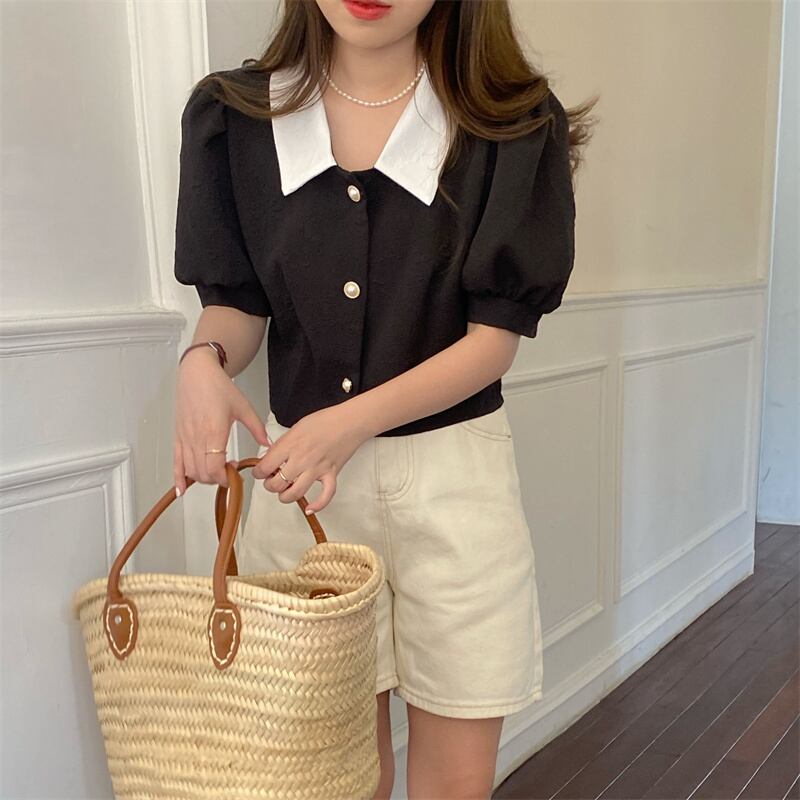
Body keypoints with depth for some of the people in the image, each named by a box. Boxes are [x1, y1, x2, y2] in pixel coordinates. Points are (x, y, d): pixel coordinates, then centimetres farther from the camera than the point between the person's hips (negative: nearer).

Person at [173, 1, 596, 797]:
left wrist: (354, 421, -21)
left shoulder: (514, 126, -6)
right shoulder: (232, 115, 1)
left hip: (452, 470, -1)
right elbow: (236, 301, 7)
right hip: (297, 464, 2)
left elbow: (496, 335, -8)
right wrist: (204, 359, -16)